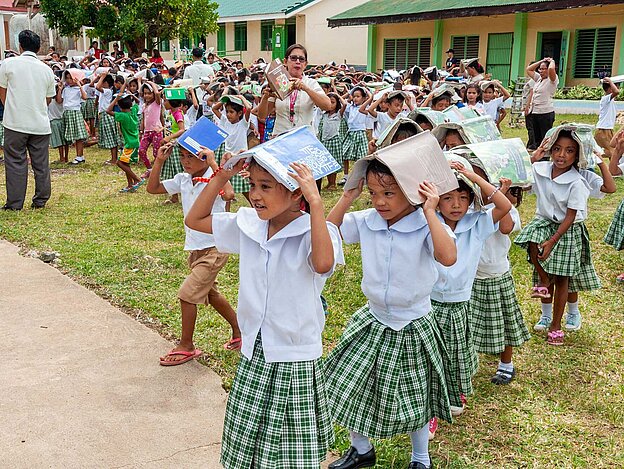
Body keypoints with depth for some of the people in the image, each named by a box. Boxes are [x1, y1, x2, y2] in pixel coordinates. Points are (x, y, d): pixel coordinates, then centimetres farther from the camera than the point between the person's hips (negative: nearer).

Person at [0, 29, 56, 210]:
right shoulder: (47, 70, 6)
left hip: (15, 123, -2)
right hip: (40, 124, 3)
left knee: (15, 163, 3)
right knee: (41, 163, 10)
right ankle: (40, 201, 15)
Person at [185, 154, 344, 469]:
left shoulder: (313, 231, -18)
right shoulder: (248, 224, 0)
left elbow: (323, 264, -40)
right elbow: (194, 220, 9)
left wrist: (316, 203, -38)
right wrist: (221, 177, -2)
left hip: (296, 361, -5)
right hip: (254, 356, 6)